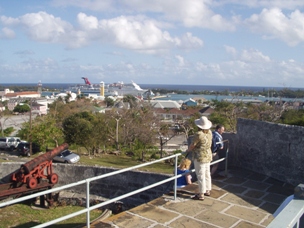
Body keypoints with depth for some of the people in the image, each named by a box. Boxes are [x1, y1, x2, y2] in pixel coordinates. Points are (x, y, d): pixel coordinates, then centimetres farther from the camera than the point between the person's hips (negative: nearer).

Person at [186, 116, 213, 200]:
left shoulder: (199, 134, -22)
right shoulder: (209, 132, 1)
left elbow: (192, 145, -11)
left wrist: (188, 150, 8)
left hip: (200, 157, -8)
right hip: (208, 156, 8)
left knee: (200, 176, -2)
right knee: (207, 174, 18)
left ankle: (201, 195, 5)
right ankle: (207, 191, 30)